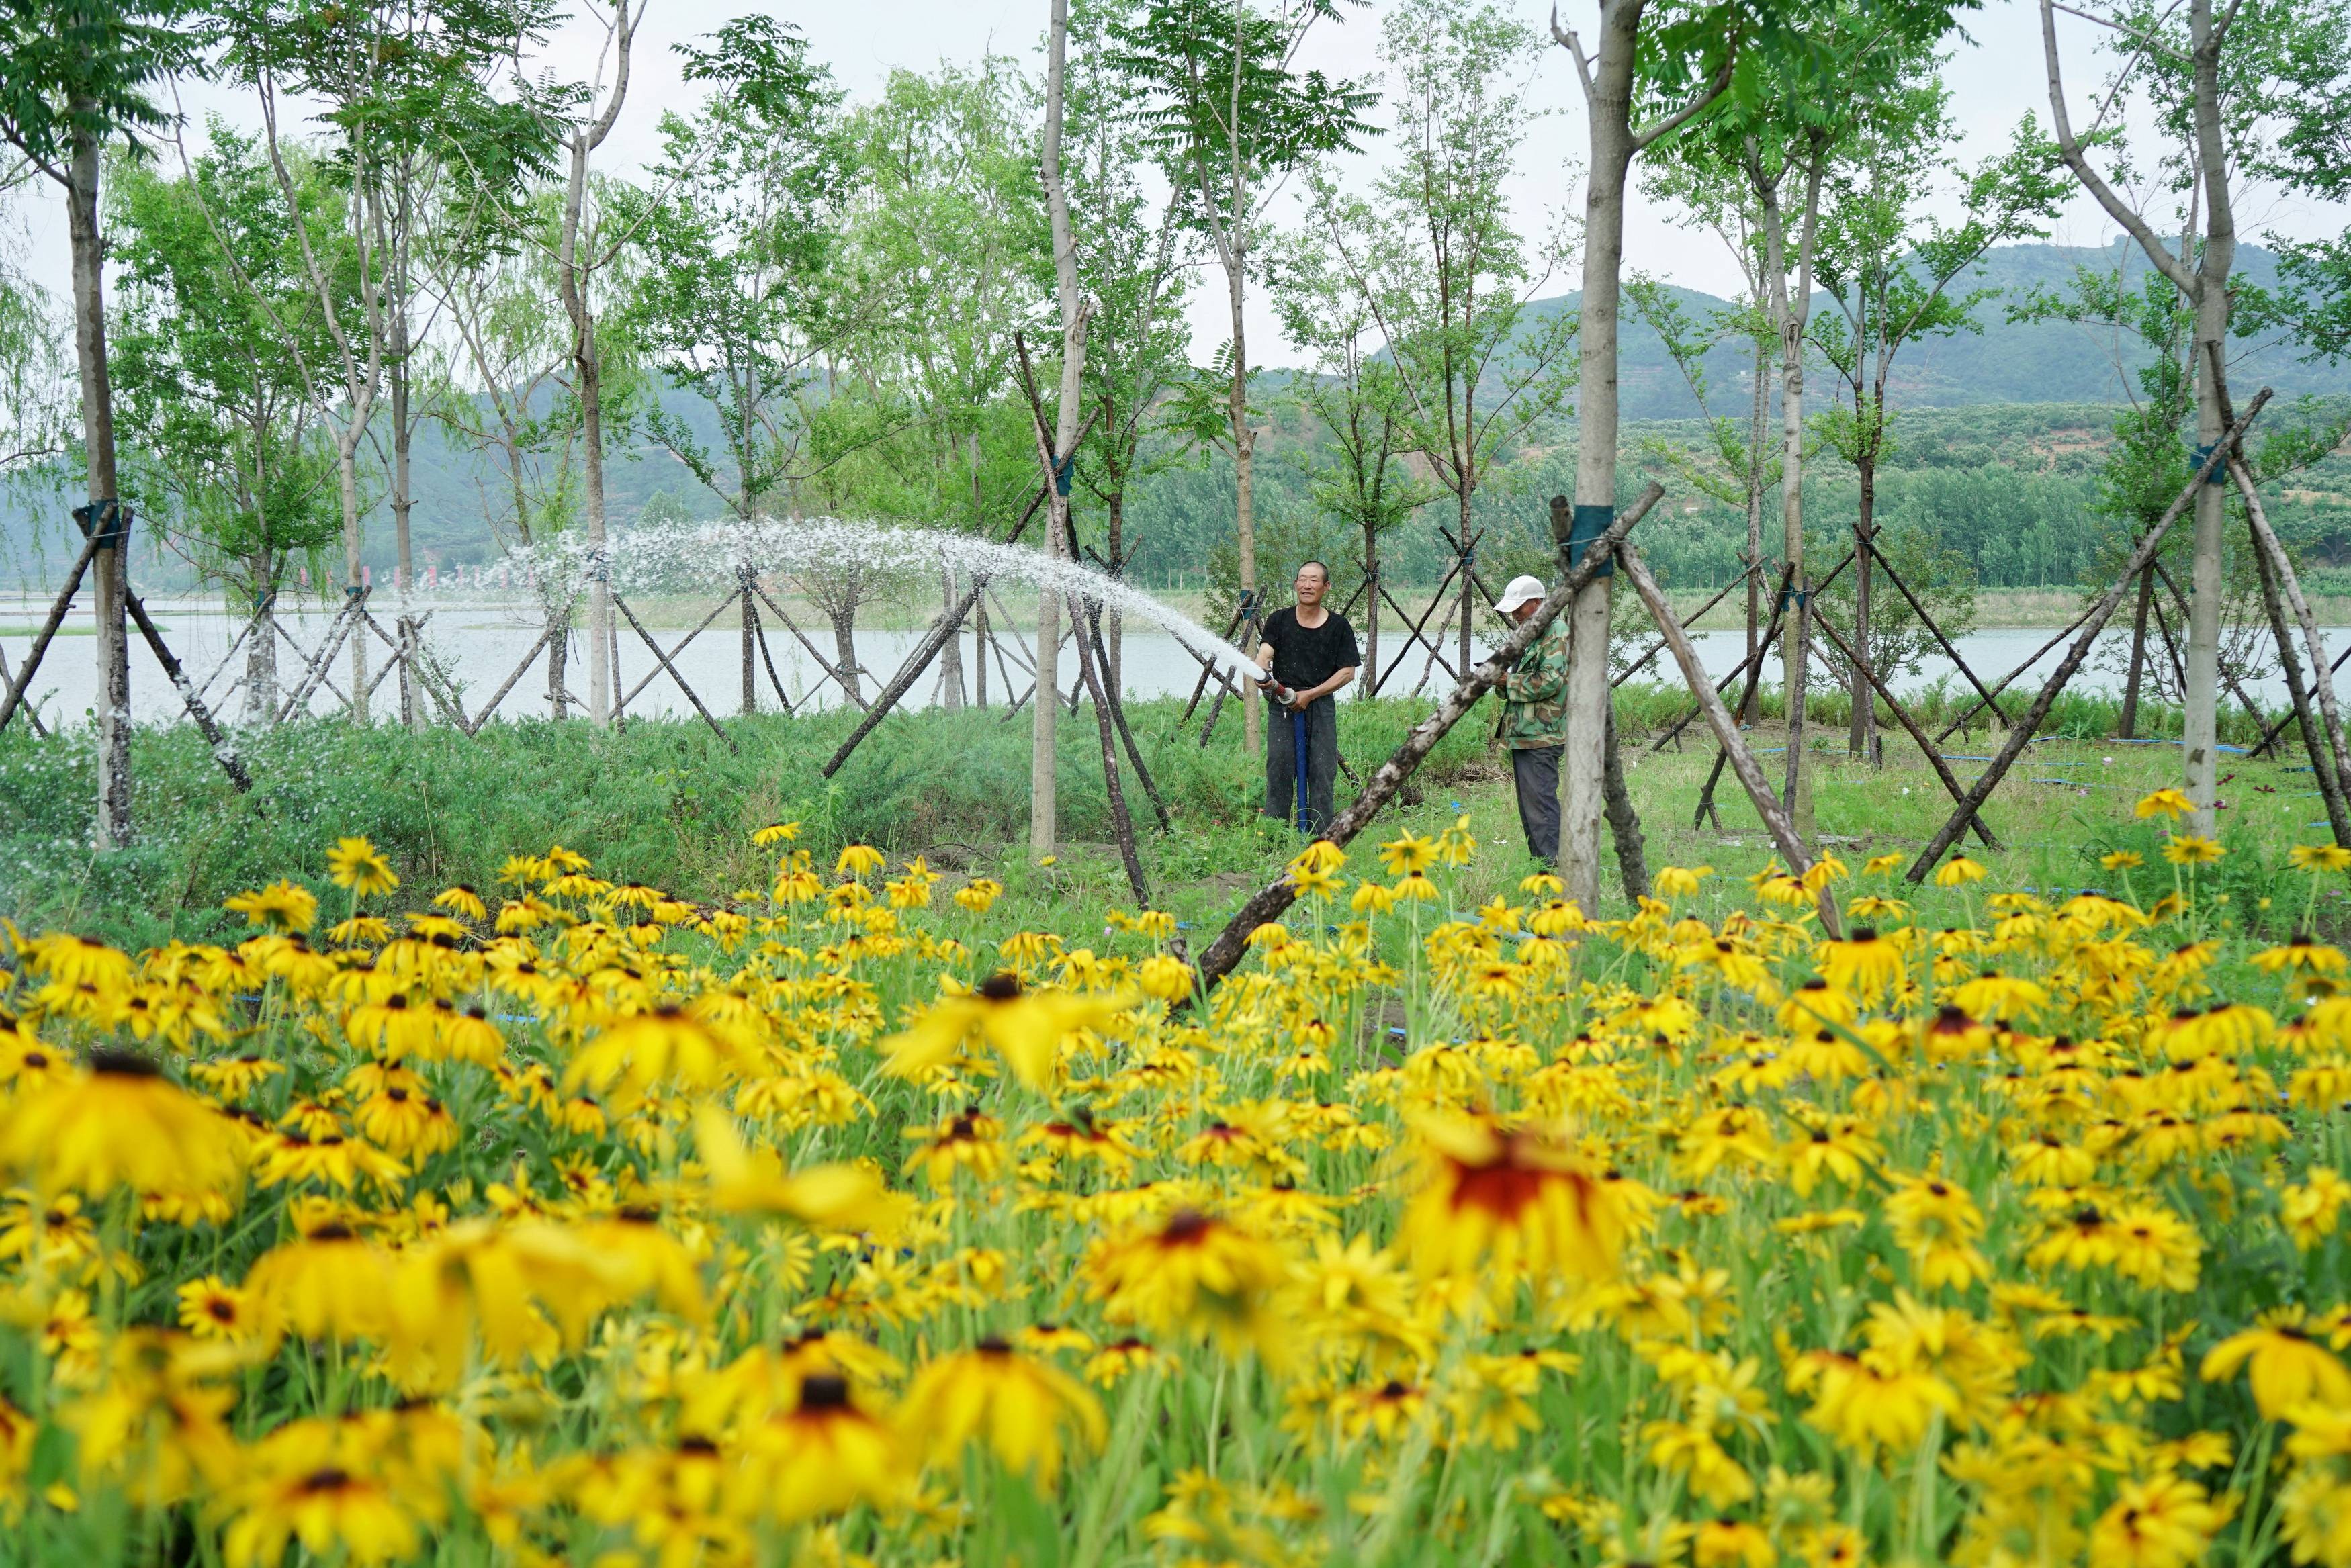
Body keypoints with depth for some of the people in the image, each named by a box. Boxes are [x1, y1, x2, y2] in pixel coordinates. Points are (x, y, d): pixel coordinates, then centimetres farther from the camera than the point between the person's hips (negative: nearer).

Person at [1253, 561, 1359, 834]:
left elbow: (1347, 672, 1)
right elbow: (1265, 651, -6)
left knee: (1322, 775, -2)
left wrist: (1309, 695, -8)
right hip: (1282, 707, 0)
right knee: (1279, 772, -3)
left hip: (1321, 706, 0)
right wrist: (1262, 673, -30)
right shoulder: (1279, 620, 8)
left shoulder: (1338, 626, 5)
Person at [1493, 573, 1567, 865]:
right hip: (1522, 734, 11)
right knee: (1528, 805, 12)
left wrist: (1508, 681, -14)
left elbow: (1549, 682, -21)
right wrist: (1500, 679, 3)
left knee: (1540, 801, -15)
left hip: (1541, 736, -11)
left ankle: (1552, 862, -17)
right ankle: (1538, 862, 16)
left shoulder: (1556, 636, -10)